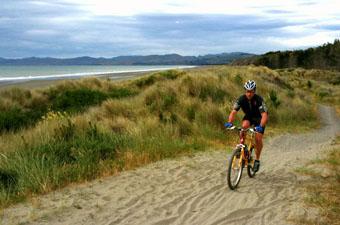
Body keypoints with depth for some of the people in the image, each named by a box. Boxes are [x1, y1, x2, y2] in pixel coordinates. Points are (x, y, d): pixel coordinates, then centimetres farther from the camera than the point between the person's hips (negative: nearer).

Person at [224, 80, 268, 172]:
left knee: (258, 139, -14)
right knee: (244, 126, -32)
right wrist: (229, 122, -48)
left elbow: (264, 115, -40)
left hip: (259, 118, -2)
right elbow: (233, 112, -30)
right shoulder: (241, 99, -25)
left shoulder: (259, 99, -33)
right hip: (248, 116, 2)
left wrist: (261, 126, -56)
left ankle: (257, 160, 6)